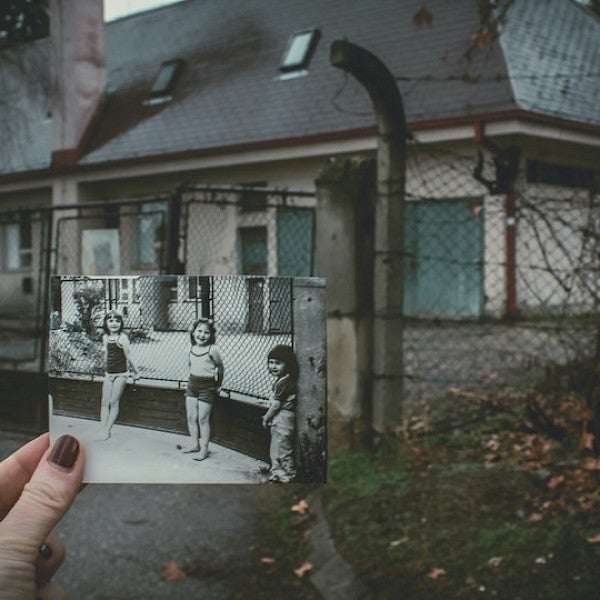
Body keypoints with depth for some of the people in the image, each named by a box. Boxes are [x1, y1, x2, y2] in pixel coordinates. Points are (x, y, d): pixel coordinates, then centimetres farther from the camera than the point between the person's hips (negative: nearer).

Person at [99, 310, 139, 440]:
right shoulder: (105, 337, 8)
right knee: (105, 402, 1)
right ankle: (104, 429, 3)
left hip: (120, 374, -6)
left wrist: (135, 372, 0)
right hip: (109, 373, 6)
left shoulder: (122, 338, -12)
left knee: (114, 402, -4)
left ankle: (108, 430, 0)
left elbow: (128, 357, -6)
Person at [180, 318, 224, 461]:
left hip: (207, 386, -6)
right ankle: (194, 443, 25)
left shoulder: (212, 350, -16)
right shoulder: (192, 348, 2)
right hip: (192, 383, 6)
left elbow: (220, 367, -6)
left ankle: (204, 449, 8)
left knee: (203, 418, -2)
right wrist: (193, 378, 13)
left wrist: (218, 385, 3)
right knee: (191, 417, 10)